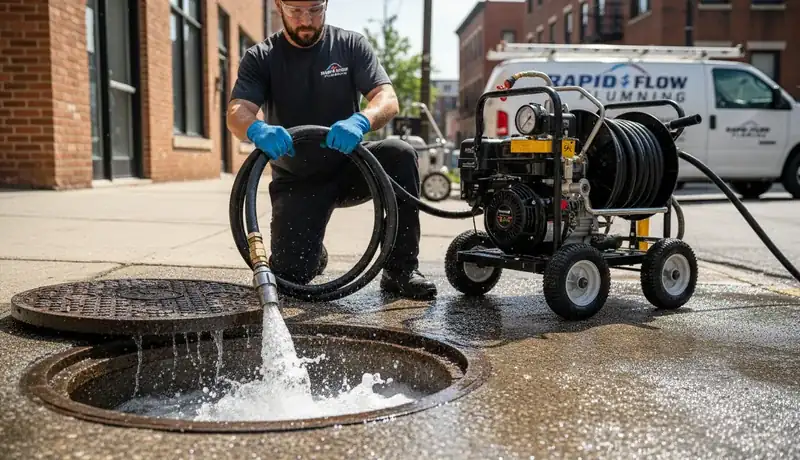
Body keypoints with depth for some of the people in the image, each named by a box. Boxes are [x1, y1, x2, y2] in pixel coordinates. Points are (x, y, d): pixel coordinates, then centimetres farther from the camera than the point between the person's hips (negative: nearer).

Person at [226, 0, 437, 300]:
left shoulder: (351, 45, -3)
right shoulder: (260, 59, -3)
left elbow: (388, 100, -16)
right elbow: (237, 113, -18)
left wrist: (361, 121, -40)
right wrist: (257, 130, -44)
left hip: (348, 166, 1)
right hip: (297, 181, 0)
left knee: (400, 155, -30)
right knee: (290, 274, -18)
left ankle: (401, 271, -19)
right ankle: (314, 254, 22)